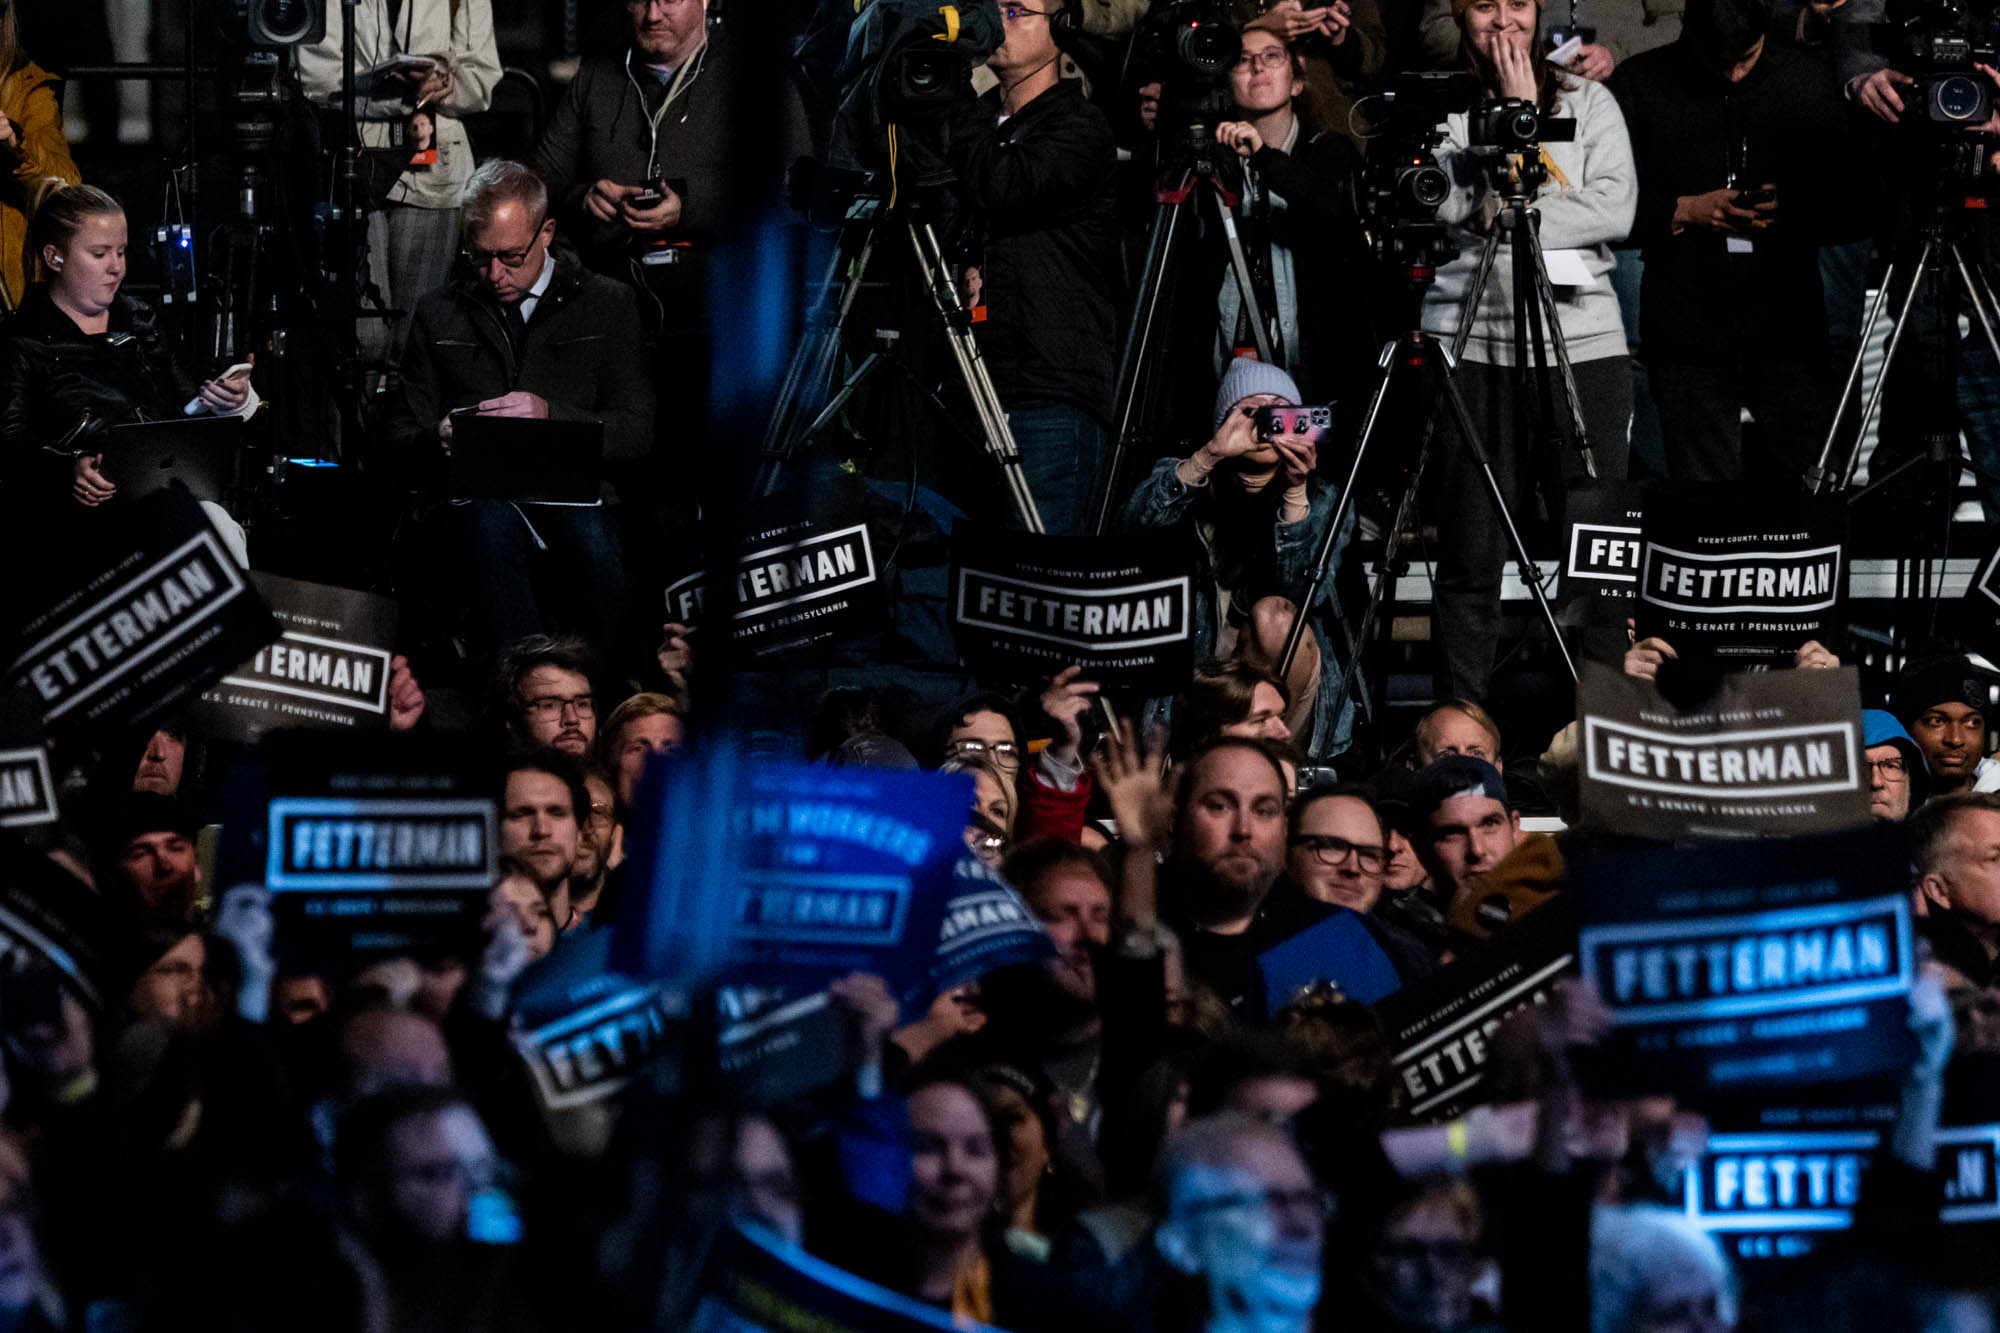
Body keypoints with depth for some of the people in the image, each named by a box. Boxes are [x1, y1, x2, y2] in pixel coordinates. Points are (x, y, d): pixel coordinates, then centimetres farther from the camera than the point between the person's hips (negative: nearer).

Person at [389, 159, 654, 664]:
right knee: (490, 524, -38)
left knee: (590, 533, -38)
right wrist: (439, 442, -9)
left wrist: (550, 415, -12)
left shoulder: (607, 304, 13)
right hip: (480, 494, 1)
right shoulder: (439, 315, 19)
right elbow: (403, 438, 17)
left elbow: (637, 432, 5)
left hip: (576, 492, 0)